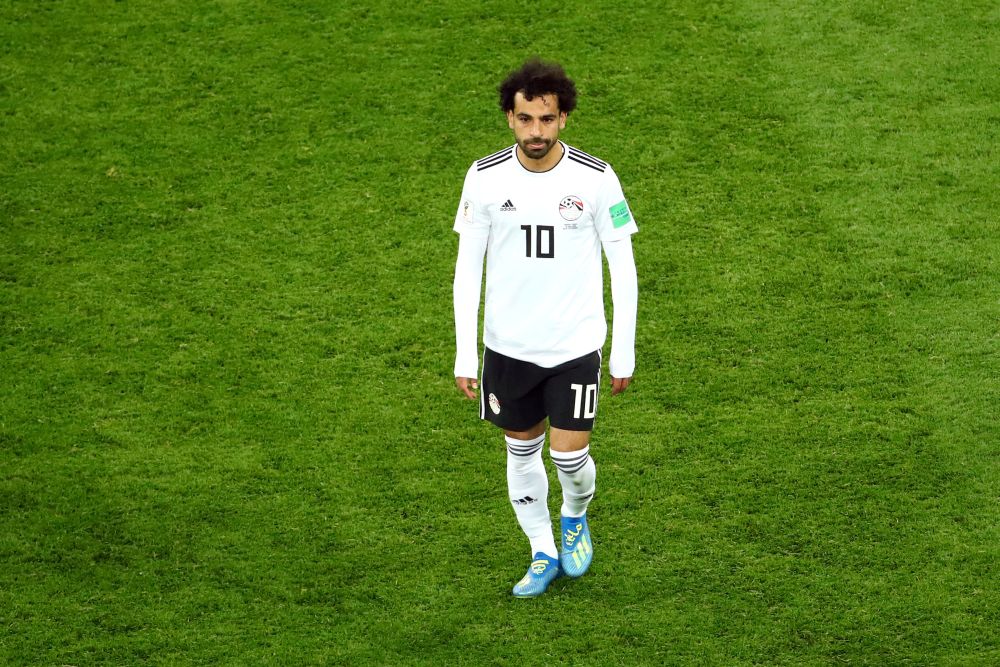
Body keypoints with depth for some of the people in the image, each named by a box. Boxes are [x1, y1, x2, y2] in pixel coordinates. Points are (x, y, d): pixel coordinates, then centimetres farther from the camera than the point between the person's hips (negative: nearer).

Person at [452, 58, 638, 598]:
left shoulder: (596, 179, -11)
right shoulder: (485, 178, -8)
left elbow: (622, 267, -3)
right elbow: (467, 267, -1)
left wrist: (624, 352, -3)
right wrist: (465, 354, -4)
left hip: (576, 345, -2)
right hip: (507, 346, 2)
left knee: (569, 454, -5)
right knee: (521, 451, 13)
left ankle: (575, 517, 30)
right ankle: (542, 554, 33)